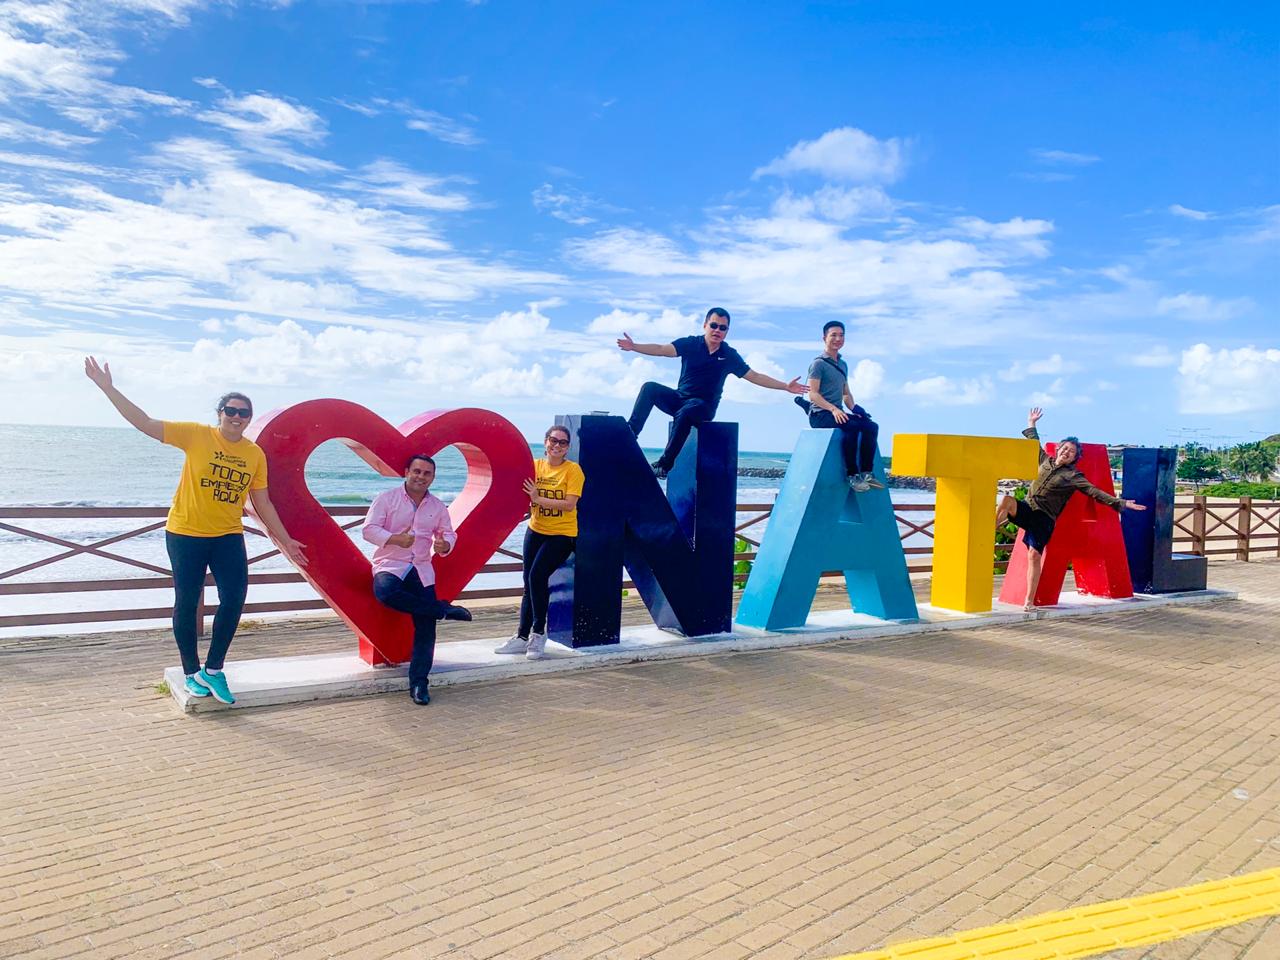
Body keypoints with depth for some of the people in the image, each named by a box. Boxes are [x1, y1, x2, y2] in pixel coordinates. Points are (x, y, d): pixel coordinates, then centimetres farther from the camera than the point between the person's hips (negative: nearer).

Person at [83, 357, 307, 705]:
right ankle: (191, 673, 22)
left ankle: (213, 670, 11)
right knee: (186, 603, 5)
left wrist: (285, 541, 9)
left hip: (228, 536, 3)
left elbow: (262, 502, 8)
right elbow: (145, 423, -10)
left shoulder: (255, 454, 2)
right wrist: (107, 387, -17)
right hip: (186, 534, -2)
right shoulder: (196, 435, -6)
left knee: (235, 598, -6)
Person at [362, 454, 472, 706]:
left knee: (426, 626, -8)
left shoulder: (438, 506, 11)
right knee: (385, 592, -39)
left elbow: (449, 534, 16)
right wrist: (395, 539, -24)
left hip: (422, 570, 3)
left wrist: (444, 545, -9)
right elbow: (368, 529, -7)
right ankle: (445, 610, -24)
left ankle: (418, 683, 0)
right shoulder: (387, 498, -1)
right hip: (390, 565, -3)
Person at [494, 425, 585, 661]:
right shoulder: (535, 465, 2)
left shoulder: (572, 469, -10)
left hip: (561, 534, -5)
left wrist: (539, 498, -27)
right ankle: (523, 637, 21)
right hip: (536, 531, 5)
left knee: (537, 575, -17)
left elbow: (570, 504, -20)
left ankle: (538, 633, -1)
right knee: (529, 584, 9)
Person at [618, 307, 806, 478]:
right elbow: (662, 349, -13)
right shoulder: (690, 344, -1)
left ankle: (665, 464, -32)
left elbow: (755, 377, 7)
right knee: (650, 388, -22)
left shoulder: (729, 355, 1)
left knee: (684, 413, -36)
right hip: (679, 398, 2)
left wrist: (785, 386, 1)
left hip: (704, 406, -2)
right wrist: (634, 346, -29)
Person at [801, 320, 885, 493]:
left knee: (871, 426, -15)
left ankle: (867, 473, -17)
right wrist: (833, 409, -26)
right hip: (820, 414, -8)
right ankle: (852, 475, -29)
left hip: (837, 413, 8)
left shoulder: (843, 365, 21)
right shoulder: (819, 363, -4)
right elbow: (813, 394, -13)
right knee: (851, 426, -34)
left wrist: (854, 408, 4)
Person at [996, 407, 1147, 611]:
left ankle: (1030, 601, -10)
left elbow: (1096, 493, -2)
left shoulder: (1073, 476, 2)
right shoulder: (1046, 461, 14)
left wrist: (1120, 503, -8)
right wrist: (1031, 424, 38)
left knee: (1034, 555, -14)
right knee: (1007, 500, -32)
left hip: (1044, 518, -3)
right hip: (1026, 508, 3)